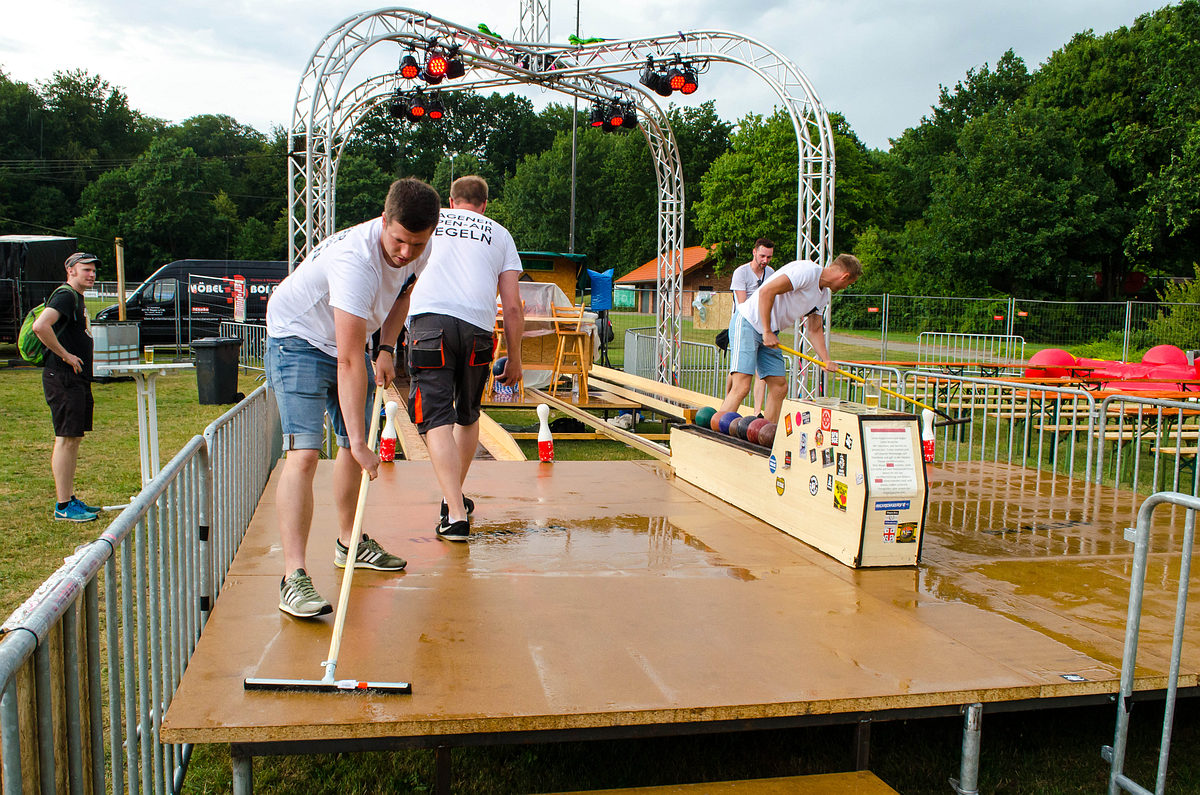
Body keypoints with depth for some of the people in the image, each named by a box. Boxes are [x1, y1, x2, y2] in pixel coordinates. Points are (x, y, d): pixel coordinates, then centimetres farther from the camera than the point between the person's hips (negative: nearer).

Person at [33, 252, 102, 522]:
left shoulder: (77, 298, 19)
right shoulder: (65, 295, -13)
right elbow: (40, 326, -28)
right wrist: (65, 355, -21)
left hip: (78, 378, 10)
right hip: (63, 378, -10)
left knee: (74, 438, 13)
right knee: (66, 439, -7)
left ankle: (69, 499, 21)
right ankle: (63, 506, -3)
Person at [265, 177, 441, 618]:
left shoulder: (420, 249, -12)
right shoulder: (356, 260, -37)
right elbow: (349, 362, -37)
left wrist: (386, 349, -2)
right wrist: (359, 441, -37)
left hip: (349, 339, 8)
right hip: (298, 339, -8)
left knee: (354, 445, 14)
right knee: (304, 452, -20)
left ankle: (349, 542, 32)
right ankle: (293, 576, -20)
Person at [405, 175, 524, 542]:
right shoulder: (500, 234, 21)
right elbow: (513, 307, 13)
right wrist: (515, 359, 20)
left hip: (430, 319, -1)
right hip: (478, 327, 2)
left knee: (437, 419, -6)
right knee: (468, 416, 21)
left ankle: (455, 515, -17)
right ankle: (456, 498, 35)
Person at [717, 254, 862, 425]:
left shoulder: (824, 294, 13)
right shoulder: (807, 271, -18)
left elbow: (814, 329, 18)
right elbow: (766, 291, -23)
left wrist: (826, 360, 3)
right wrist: (767, 332, -21)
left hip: (769, 333, 10)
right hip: (747, 323, -10)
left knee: (780, 387, 5)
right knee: (741, 387, -19)